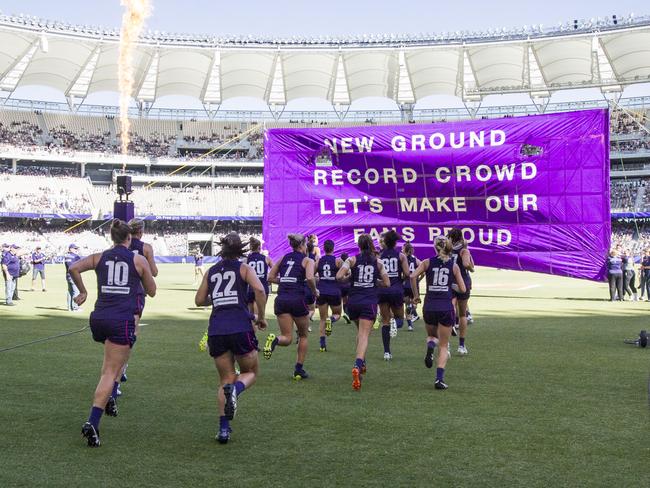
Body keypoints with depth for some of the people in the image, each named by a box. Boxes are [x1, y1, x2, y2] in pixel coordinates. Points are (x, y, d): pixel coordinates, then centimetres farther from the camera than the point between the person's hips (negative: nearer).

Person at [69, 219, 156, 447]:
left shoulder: (100, 257, 9)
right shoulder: (138, 260, 3)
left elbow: (73, 268, -5)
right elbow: (151, 291, 11)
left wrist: (82, 291, 8)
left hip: (99, 318, 4)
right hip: (122, 321, -4)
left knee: (114, 361, 33)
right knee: (109, 372, -4)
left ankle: (110, 397, 18)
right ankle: (92, 422, -16)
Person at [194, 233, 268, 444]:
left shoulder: (211, 272, 16)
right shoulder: (244, 268, 6)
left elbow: (199, 300, 18)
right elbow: (259, 289, -11)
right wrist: (261, 316, 0)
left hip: (216, 330, 3)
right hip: (241, 328, -3)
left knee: (226, 379, 14)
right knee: (250, 372, 17)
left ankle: (223, 428, -1)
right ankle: (234, 390, -19)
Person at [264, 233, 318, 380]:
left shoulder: (283, 258, 15)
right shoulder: (307, 260, 1)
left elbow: (271, 277, 11)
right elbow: (310, 278, -17)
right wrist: (315, 291, 1)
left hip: (281, 300, 3)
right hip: (297, 299, -3)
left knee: (287, 338, 6)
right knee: (303, 336, 19)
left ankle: (274, 339, -30)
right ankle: (299, 370, 17)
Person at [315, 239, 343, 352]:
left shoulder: (318, 261, 3)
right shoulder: (338, 261, -4)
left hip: (321, 292, 2)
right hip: (334, 292, -2)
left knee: (323, 319, 10)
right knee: (337, 314, 20)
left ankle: (323, 344, -1)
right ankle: (331, 319, -17)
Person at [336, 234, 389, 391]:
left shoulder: (352, 259, 1)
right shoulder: (378, 262, 6)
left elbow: (339, 276, -11)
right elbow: (387, 283, 8)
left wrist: (348, 278, 9)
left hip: (353, 301, 1)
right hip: (370, 302, -1)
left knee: (360, 332, 25)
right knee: (364, 335, -9)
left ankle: (361, 364, 29)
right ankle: (357, 365, -31)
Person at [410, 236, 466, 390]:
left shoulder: (427, 262, 4)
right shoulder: (454, 265, 4)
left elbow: (413, 276, -11)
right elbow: (463, 289, 4)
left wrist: (416, 295, 1)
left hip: (429, 307, 1)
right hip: (446, 307, -1)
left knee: (431, 335, 28)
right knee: (444, 346, 8)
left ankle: (430, 349, -6)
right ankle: (439, 379, -5)